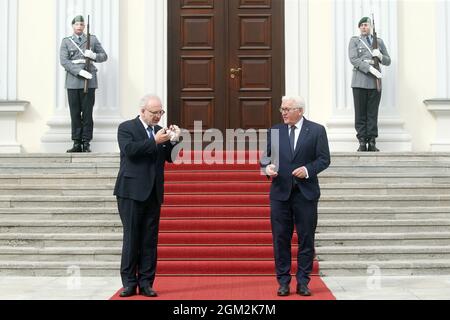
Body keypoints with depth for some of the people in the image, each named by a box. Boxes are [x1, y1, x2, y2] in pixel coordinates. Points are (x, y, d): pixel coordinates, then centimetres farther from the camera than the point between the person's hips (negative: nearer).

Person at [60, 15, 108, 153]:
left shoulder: (92, 39, 14)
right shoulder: (66, 41, 12)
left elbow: (104, 56, 15)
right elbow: (63, 60, -1)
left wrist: (93, 55, -8)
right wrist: (79, 71, -13)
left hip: (89, 81, 0)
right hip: (73, 82, 0)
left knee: (87, 113, -1)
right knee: (75, 114, 1)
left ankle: (86, 143, 3)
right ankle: (77, 143, 5)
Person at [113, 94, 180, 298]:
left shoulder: (159, 130, 14)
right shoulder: (126, 128, -1)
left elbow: (170, 158, 13)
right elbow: (129, 150, -17)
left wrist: (173, 140, -4)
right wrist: (155, 141, -19)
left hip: (153, 193, 5)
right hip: (132, 192, -5)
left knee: (150, 240, 4)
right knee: (131, 238, -2)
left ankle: (146, 283, 9)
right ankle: (129, 283, 4)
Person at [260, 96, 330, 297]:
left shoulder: (316, 131, 1)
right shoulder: (274, 131, 9)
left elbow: (324, 159, -1)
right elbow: (266, 157, 10)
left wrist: (308, 170, -16)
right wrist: (268, 167, -11)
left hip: (306, 192, -2)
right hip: (280, 192, 2)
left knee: (306, 238, 4)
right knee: (280, 238, 4)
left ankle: (303, 282, 13)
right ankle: (283, 282, 13)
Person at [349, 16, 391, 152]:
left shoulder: (379, 41, 18)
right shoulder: (354, 40, 10)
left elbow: (388, 61, 19)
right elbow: (353, 59, -5)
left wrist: (380, 56, -3)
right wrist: (369, 68, -16)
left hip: (375, 82, 2)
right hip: (360, 82, -2)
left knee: (373, 114, 1)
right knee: (360, 114, -3)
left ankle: (372, 142, 4)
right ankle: (362, 142, 0)